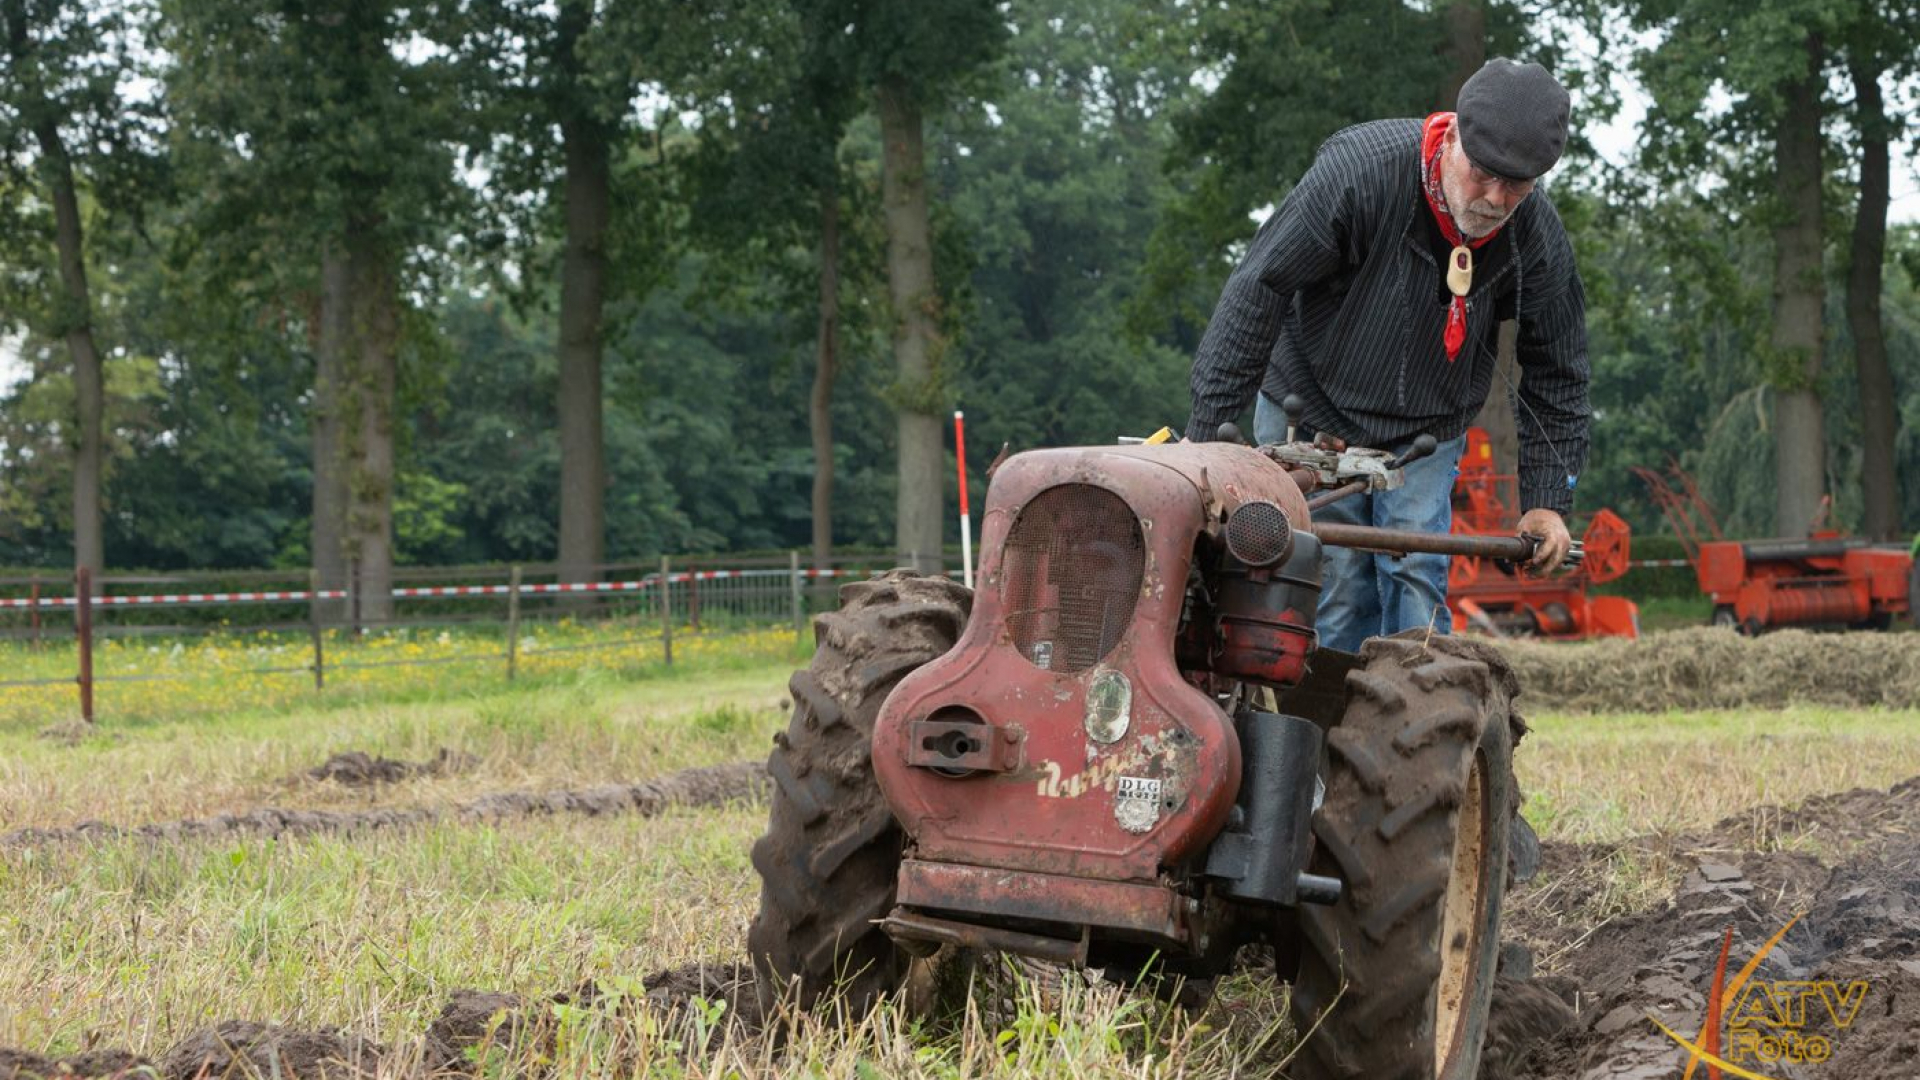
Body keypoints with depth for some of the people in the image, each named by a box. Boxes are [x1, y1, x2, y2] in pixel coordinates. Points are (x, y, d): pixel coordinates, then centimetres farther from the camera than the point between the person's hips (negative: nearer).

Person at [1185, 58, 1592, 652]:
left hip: (1426, 435, 3)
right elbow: (1259, 290, -24)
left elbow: (1557, 375, -1)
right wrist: (1208, 428, -25)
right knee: (1336, 594, -5)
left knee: (1417, 585, -8)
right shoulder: (1359, 169, -29)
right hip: (1313, 418, -3)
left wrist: (1547, 500, -5)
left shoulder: (1538, 237, -15)